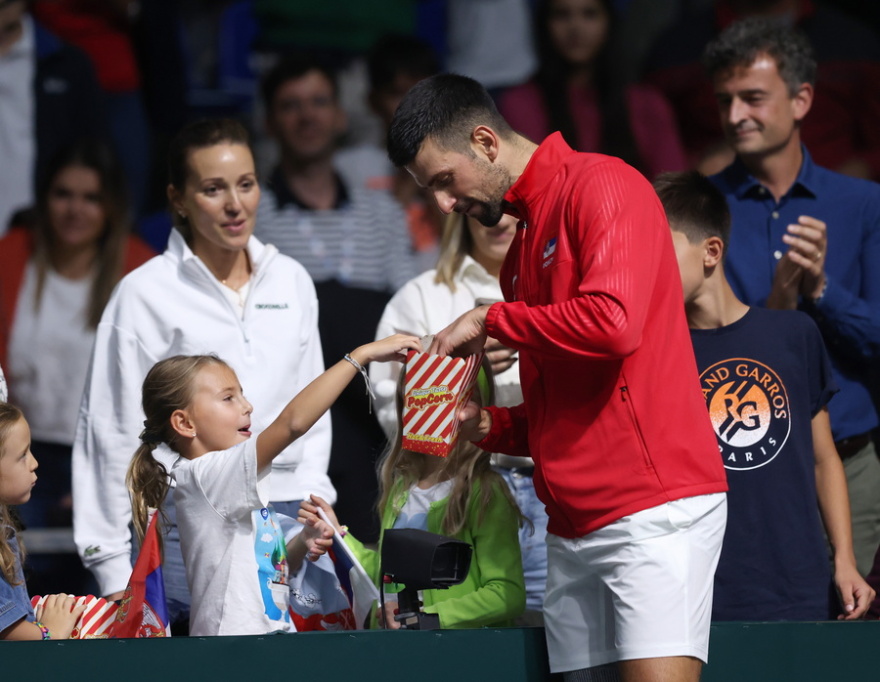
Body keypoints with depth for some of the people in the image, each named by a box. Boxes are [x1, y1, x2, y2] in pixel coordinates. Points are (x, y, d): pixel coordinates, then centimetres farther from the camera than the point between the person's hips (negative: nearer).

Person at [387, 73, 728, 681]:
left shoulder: (601, 186, -4)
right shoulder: (521, 246, 24)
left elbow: (613, 323, -21)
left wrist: (490, 321, -8)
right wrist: (487, 426, 9)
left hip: (653, 508, -9)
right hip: (573, 527, 9)